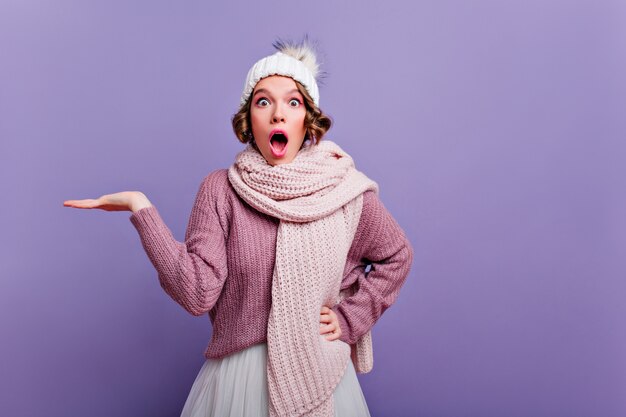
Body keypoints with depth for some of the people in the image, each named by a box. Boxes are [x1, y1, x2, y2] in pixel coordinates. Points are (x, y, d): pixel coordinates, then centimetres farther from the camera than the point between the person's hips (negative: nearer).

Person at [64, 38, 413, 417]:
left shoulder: (346, 190, -8)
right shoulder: (221, 190, -9)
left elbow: (397, 256, 7)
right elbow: (198, 293, -16)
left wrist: (349, 319, -1)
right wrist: (141, 208, -19)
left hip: (319, 373, 1)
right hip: (239, 372, 0)